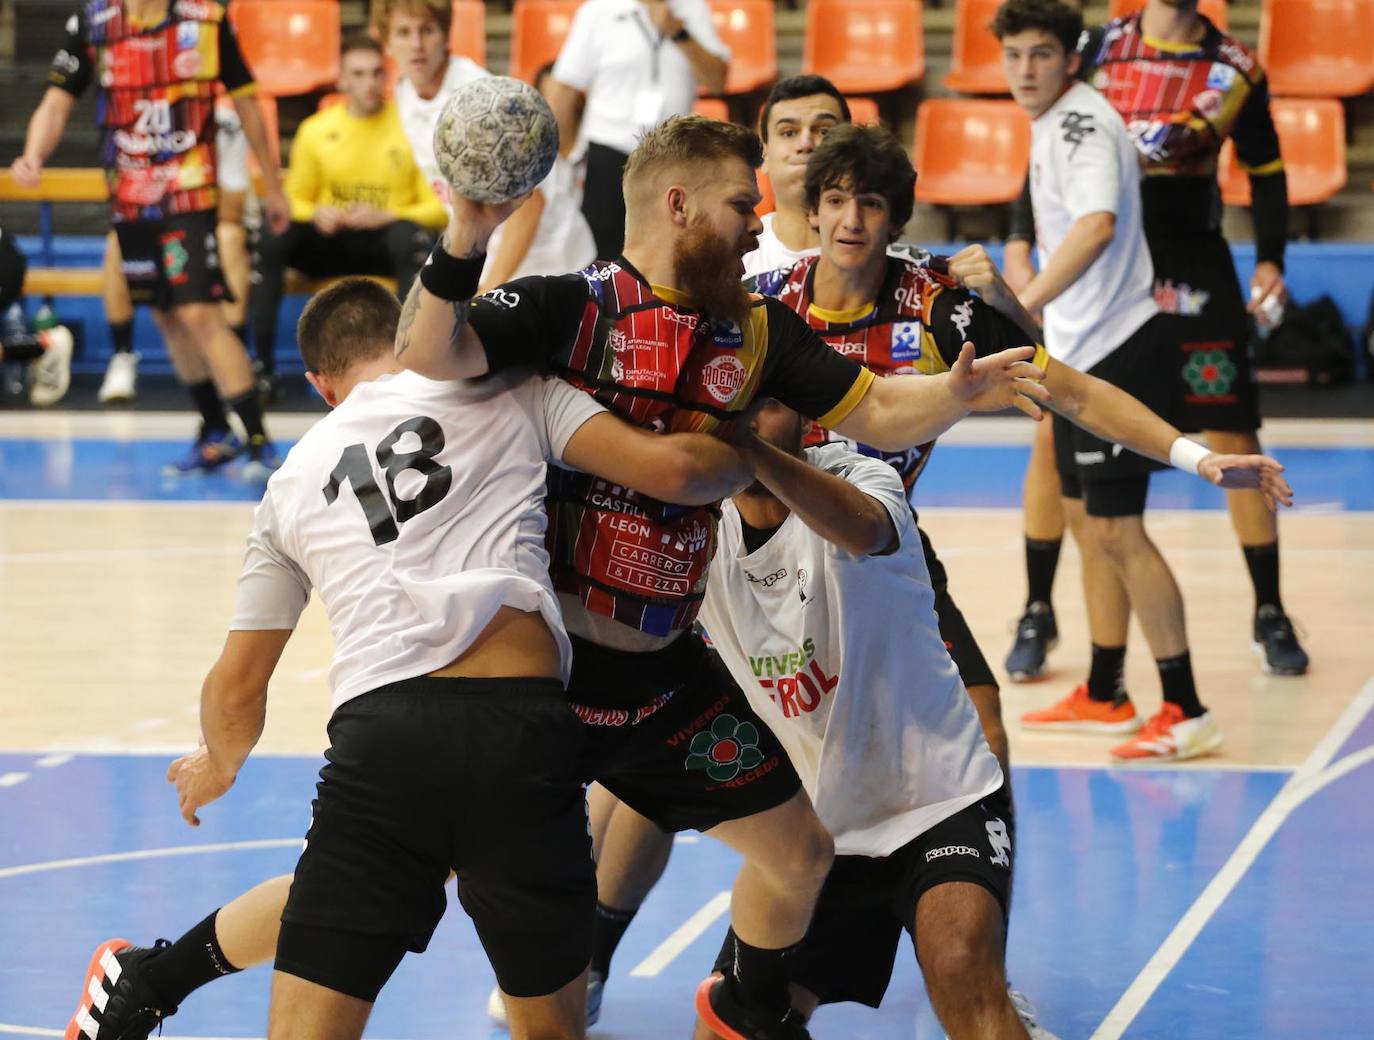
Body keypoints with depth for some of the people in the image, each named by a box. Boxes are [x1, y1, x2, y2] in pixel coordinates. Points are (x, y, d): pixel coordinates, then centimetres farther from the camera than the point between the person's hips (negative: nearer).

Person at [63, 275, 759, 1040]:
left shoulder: (295, 482, 26)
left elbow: (236, 690, 31)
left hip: (380, 734, 1)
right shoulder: (508, 394, 19)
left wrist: (218, 768, 53)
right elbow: (670, 468, 7)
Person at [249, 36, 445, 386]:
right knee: (271, 237, -24)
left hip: (385, 244, -3)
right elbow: (295, 200, 12)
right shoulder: (316, 130, 4)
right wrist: (315, 214, -12)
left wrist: (386, 216, -23)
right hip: (330, 243, 3)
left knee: (411, 236, -37)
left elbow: (440, 208, -7)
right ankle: (261, 366, -24)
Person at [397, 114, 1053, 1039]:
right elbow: (431, 356, -26)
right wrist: (465, 242, -42)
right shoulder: (571, 309, -12)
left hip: (660, 676, 6)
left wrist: (958, 393, -13)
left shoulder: (756, 330, 6)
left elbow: (875, 411, 7)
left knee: (799, 852, 15)